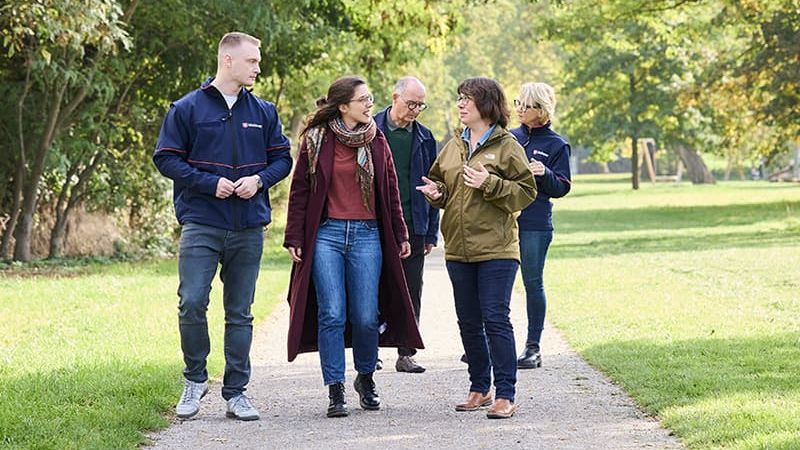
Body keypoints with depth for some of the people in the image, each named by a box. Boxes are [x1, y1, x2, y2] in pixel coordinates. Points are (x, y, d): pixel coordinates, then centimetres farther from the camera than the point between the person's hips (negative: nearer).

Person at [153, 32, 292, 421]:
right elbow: (166, 159, -2)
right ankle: (195, 379, 8)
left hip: (248, 227, 3)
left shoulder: (264, 112, 9)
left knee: (240, 312, 7)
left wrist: (259, 179, -7)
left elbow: (282, 158, 14)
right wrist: (211, 183, -13)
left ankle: (236, 392, 14)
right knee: (192, 303, -13)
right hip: (201, 225, -3)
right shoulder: (188, 108, -1)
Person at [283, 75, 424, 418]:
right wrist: (294, 238, 0)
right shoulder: (316, 140, 1)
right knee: (332, 315, -6)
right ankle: (335, 390, 1)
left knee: (366, 317, 0)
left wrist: (400, 235, 13)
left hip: (367, 235, 2)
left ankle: (366, 378, 23)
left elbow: (391, 191, 15)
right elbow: (300, 191, 4)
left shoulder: (376, 142, 9)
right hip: (326, 235, -2)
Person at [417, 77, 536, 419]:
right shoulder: (453, 147, 13)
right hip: (458, 249, 6)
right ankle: (479, 389, 23)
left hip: (496, 249, -6)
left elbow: (526, 192, -7)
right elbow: (443, 188, 23)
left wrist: (490, 184, -19)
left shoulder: (507, 146, -4)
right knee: (468, 322, 11)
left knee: (495, 319, -10)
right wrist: (437, 193, 0)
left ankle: (505, 394, -7)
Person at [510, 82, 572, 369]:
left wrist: (545, 174, -19)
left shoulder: (556, 145, -1)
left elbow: (561, 188, -2)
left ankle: (533, 347, 9)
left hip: (535, 224, -4)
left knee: (533, 282, 1)